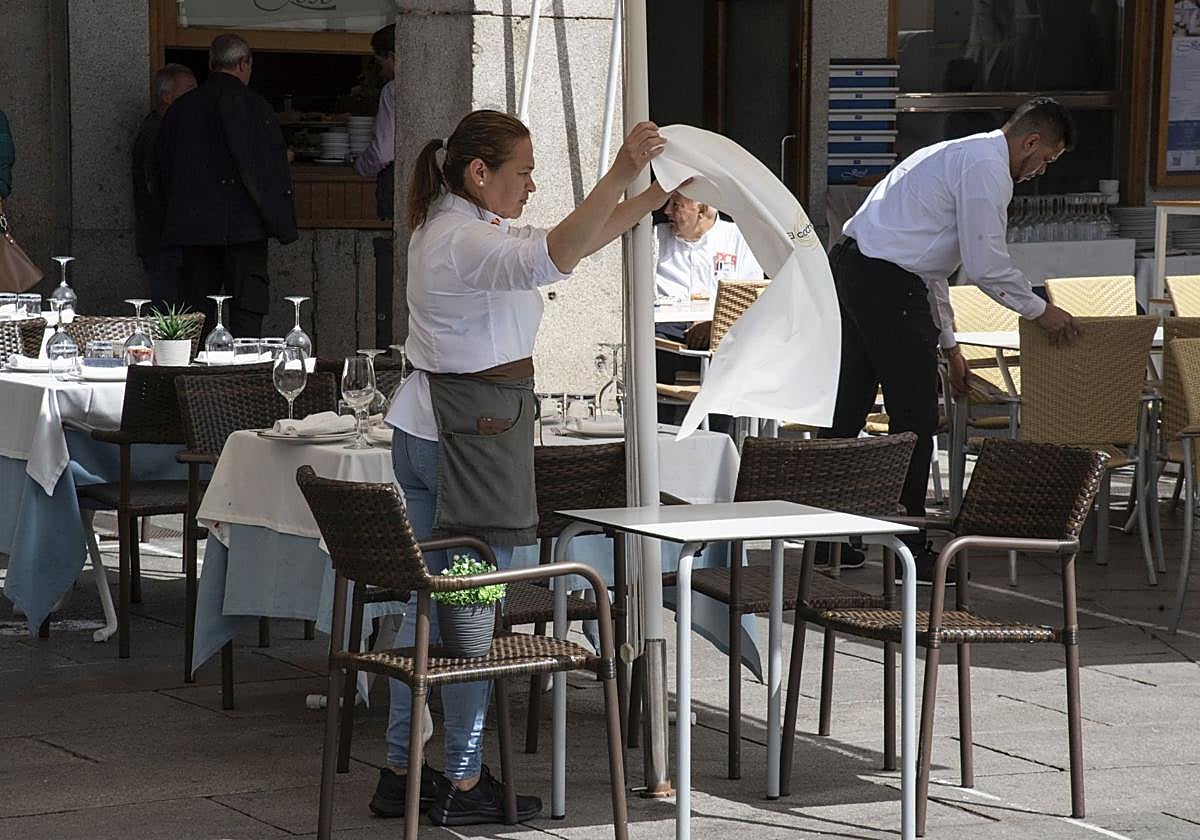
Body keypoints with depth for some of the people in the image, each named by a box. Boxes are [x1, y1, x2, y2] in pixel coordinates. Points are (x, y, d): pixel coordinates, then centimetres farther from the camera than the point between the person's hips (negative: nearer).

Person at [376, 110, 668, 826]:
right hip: (472, 435, -10)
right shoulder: (467, 240, -16)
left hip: (425, 433, 10)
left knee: (428, 604, 13)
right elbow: (555, 258, -35)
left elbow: (569, 246, 20)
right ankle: (463, 784, 3)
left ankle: (400, 772, 18)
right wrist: (621, 173, -39)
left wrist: (655, 197, 14)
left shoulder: (450, 229, 16)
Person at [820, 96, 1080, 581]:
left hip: (850, 267, 10)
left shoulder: (960, 155, 24)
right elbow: (987, 265, -13)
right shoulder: (987, 167, -9)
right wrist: (1040, 311, 2)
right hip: (888, 284, -10)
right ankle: (910, 551, 0)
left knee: (849, 408, 15)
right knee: (915, 417, -3)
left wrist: (948, 343, 28)